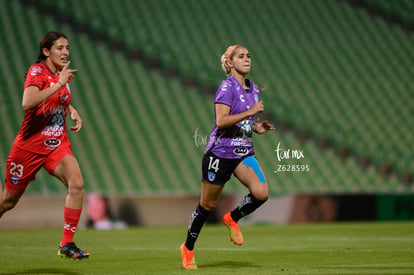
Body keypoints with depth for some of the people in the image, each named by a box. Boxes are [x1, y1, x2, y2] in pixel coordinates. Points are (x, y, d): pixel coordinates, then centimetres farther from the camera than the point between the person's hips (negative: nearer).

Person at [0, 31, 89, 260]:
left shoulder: (63, 73, 6)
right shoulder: (37, 71, -15)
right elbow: (27, 103, -34)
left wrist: (72, 111, 9)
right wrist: (58, 84, -33)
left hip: (57, 144, 5)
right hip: (30, 145, -5)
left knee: (76, 184, -20)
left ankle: (67, 245, -14)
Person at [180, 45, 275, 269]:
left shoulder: (253, 89, 12)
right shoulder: (227, 87, -12)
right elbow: (221, 121, -24)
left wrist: (257, 128, 5)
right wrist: (250, 112, -23)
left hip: (244, 152, 6)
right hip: (220, 152, -6)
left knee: (261, 192, -18)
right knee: (208, 204, 4)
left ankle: (232, 218, 11)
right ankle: (188, 248, 24)